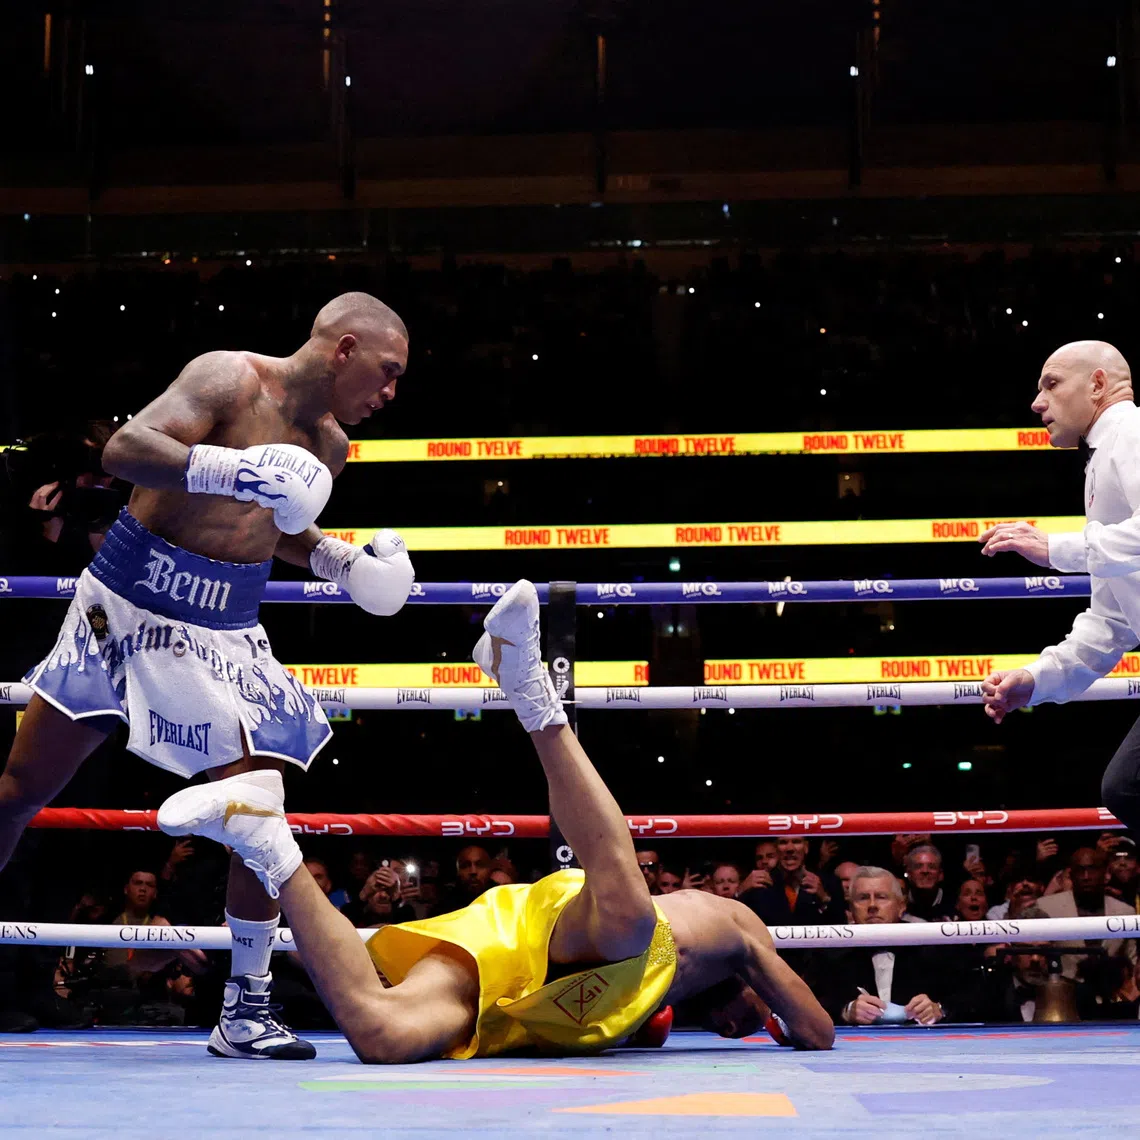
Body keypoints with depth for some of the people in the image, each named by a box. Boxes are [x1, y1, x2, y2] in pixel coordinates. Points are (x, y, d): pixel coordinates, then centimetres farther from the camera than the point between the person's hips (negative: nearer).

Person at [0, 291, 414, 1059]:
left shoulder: (327, 448, 8)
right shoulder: (230, 380, -13)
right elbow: (123, 450, -26)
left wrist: (341, 561, 10)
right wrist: (232, 469, -39)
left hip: (226, 632, 5)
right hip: (126, 605, -5)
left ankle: (246, 1013, 5)